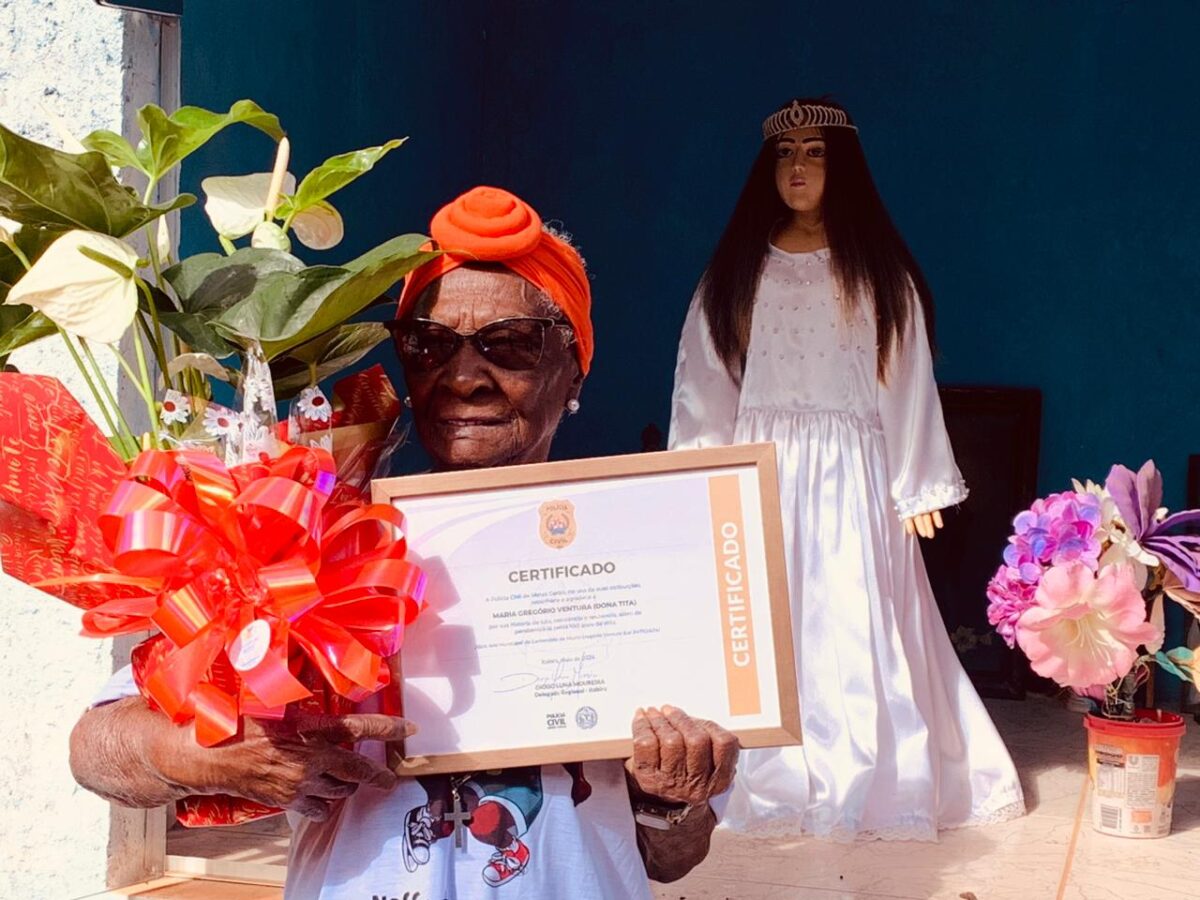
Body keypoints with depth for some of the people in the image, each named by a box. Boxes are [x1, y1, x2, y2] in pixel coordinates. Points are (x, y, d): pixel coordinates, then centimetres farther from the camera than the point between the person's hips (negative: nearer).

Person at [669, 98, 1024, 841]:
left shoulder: (879, 272, 4)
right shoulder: (737, 272, 8)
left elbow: (907, 384, 2)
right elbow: (704, 387, 6)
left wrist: (915, 489, -2)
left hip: (853, 474, -1)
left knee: (856, 631, -3)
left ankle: (870, 785, 7)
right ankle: (765, 781, 10)